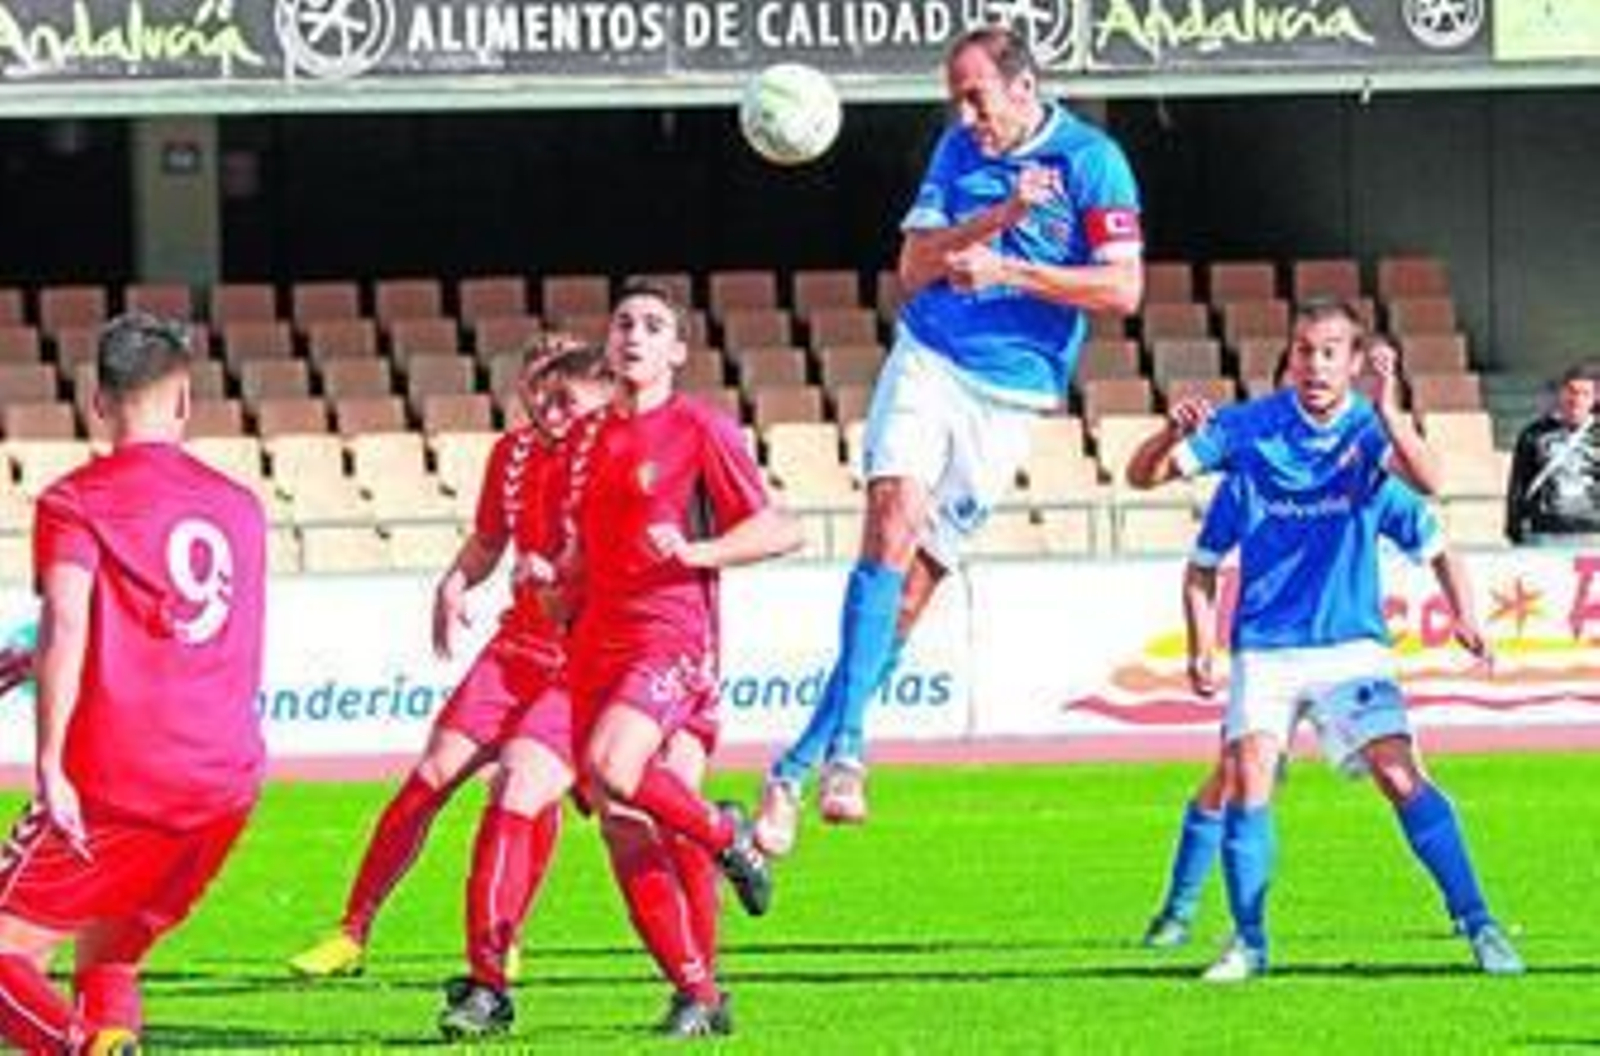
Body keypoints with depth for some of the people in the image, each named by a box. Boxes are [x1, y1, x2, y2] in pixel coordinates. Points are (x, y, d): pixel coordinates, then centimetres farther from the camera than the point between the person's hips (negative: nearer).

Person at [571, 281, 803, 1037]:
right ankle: (697, 993, 3)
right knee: (625, 833, -2)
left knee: (613, 768, -30)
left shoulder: (698, 429, 0)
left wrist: (696, 552, -15)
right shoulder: (593, 440, 18)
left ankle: (726, 836, -3)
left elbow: (780, 530, -3)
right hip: (598, 646, 6)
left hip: (673, 637, -6)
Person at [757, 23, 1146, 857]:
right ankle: (845, 748, -24)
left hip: (1011, 392, -2)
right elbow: (914, 265, 1)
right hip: (928, 360, 2)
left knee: (916, 580, -3)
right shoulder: (959, 151, 7)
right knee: (892, 525, -21)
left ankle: (797, 768, 1)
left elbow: (1123, 289, -10)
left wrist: (1010, 271, -16)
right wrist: (1000, 216, -13)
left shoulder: (1093, 161, -5)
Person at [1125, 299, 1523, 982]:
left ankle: (1479, 926, -4)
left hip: (1351, 644, -1)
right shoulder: (1250, 430, -1)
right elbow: (1143, 475, -2)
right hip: (1264, 646, 1)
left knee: (1401, 778, -12)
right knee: (1247, 779, -13)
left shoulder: (1369, 435, -4)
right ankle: (1249, 943, 1)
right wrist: (1176, 434, -21)